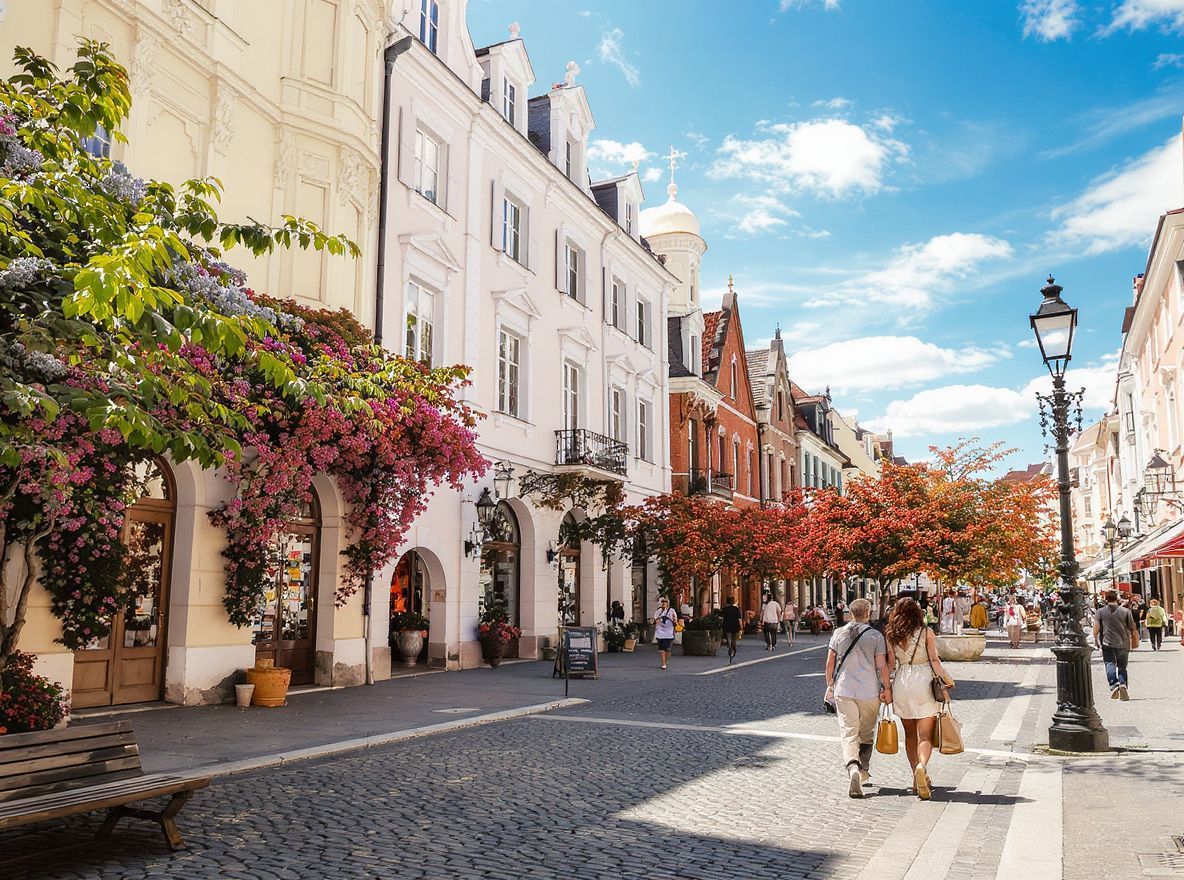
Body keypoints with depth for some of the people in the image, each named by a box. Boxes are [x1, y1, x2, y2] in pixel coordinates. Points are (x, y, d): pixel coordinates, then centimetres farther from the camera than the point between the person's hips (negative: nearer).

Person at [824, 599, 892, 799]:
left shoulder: (839, 633, 3)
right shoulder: (875, 635, -4)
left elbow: (830, 661, 5)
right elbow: (881, 665, -6)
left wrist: (830, 685, 15)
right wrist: (887, 688, 3)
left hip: (844, 691, 1)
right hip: (870, 692, -1)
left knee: (849, 733, -2)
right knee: (867, 734, 17)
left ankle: (853, 768, -24)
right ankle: (863, 770, 24)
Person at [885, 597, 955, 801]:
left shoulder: (890, 634, 2)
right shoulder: (926, 632, -4)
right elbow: (934, 661, -8)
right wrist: (948, 680, 4)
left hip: (901, 683, 3)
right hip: (924, 683, -2)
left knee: (910, 734, 16)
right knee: (925, 735, -2)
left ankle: (918, 777, 19)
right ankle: (922, 767, -28)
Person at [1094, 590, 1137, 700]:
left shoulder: (1101, 612, 2)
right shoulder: (1126, 611, 4)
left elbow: (1096, 628, -3)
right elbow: (1133, 628, 4)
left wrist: (1095, 640, 9)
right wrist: (1135, 641, 17)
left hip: (1107, 643, -1)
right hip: (1123, 643, 1)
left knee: (1110, 664, -1)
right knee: (1122, 666, 9)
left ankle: (1114, 685, -20)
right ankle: (1123, 684, -12)